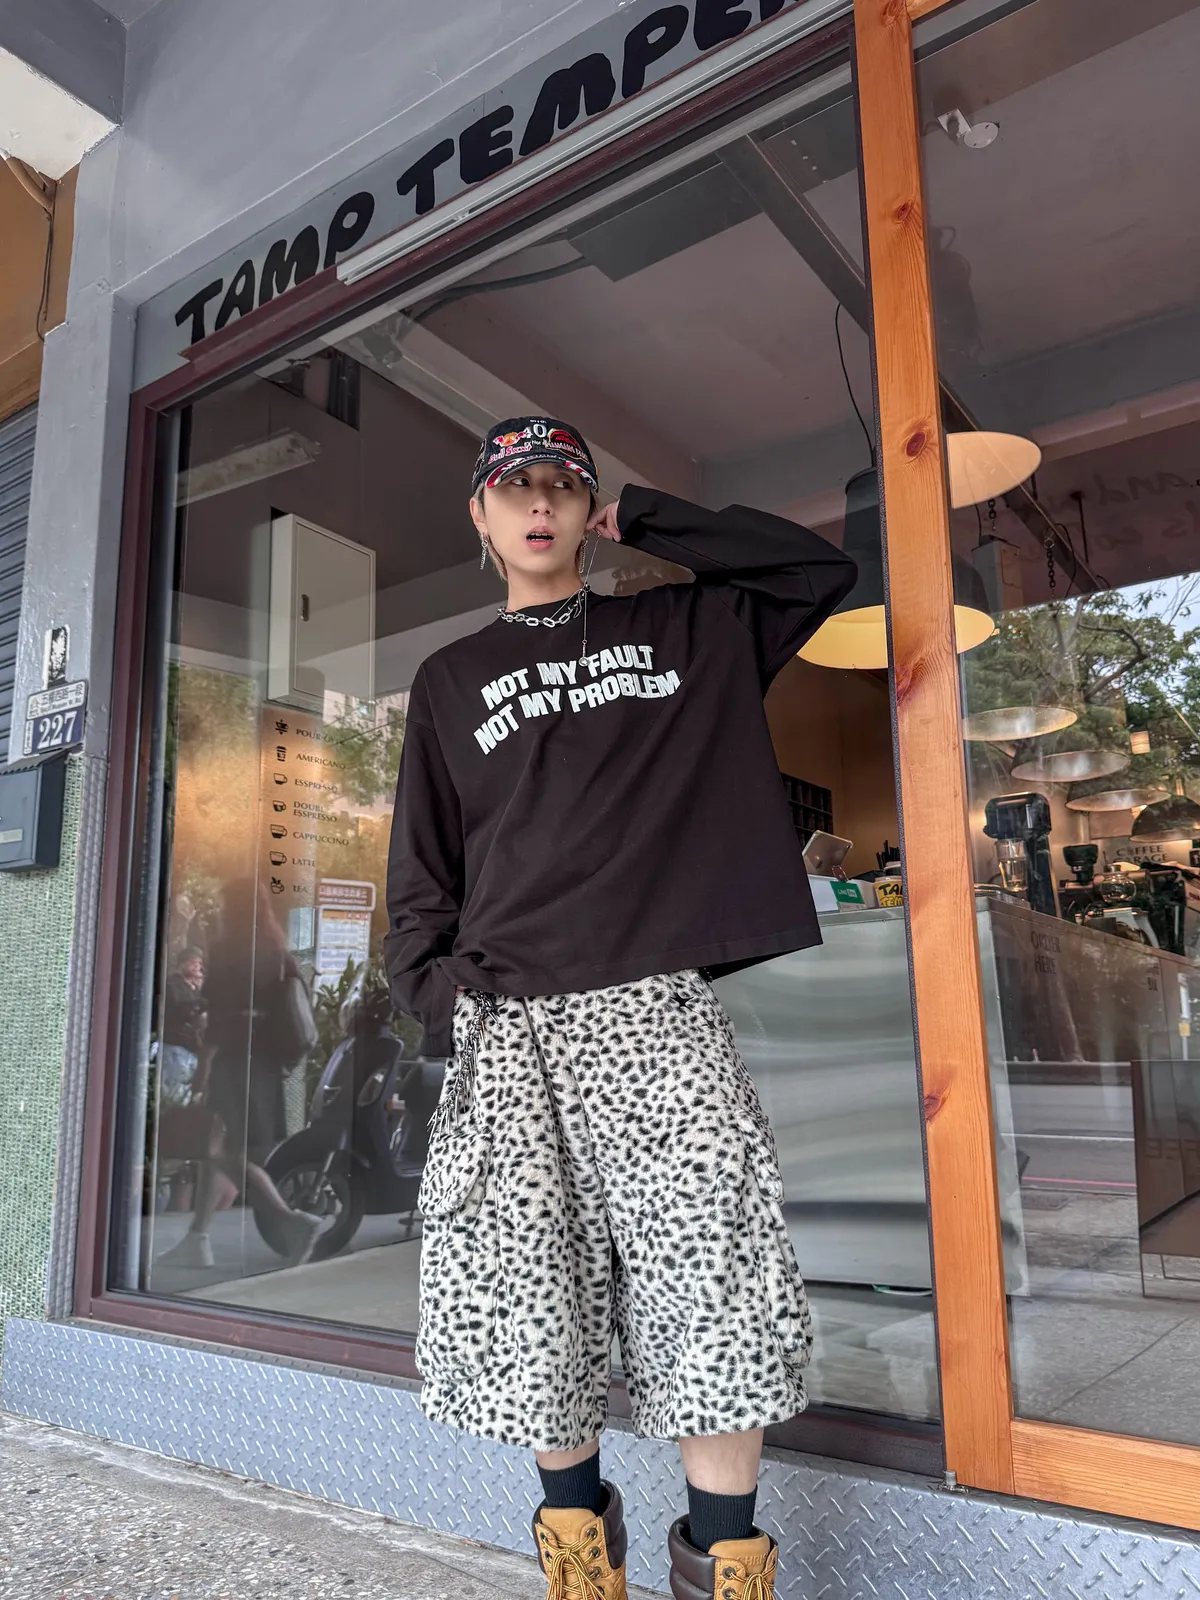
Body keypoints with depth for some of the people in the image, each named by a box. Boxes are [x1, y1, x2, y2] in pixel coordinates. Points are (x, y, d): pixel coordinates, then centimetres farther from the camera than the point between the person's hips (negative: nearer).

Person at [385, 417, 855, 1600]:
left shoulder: (684, 631, 18)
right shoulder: (450, 682, 19)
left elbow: (818, 568, 12)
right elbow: (421, 876, 15)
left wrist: (639, 518, 11)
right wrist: (442, 1009, -1)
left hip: (656, 1008, -1)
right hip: (505, 1024, 1)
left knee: (711, 1283, -6)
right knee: (527, 1295, 3)